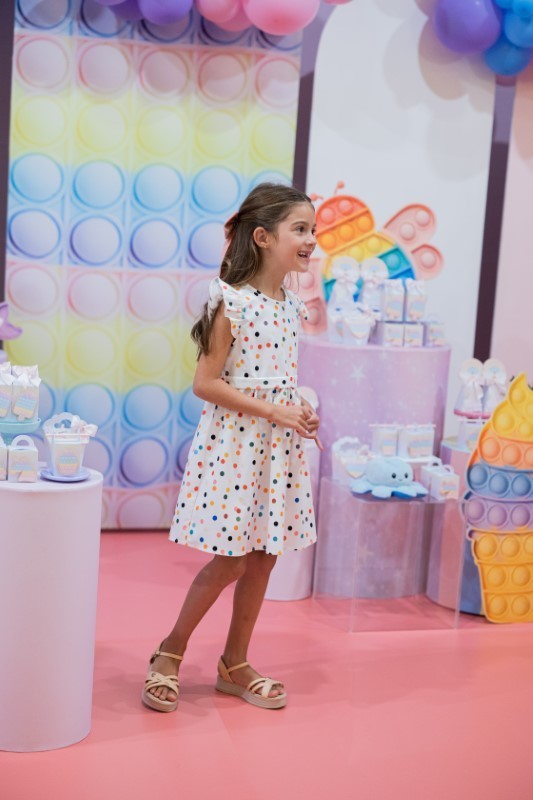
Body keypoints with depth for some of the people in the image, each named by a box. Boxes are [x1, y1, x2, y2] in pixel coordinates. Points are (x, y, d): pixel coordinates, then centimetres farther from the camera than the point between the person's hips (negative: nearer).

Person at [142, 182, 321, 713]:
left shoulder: (291, 305, 8)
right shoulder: (232, 303, -14)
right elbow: (205, 384, -15)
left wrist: (301, 413, 0)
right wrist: (276, 411, -18)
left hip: (277, 447, 7)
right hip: (232, 442, -7)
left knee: (264, 558, 10)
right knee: (231, 561, -3)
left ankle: (235, 665, 25)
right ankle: (170, 653, 18)